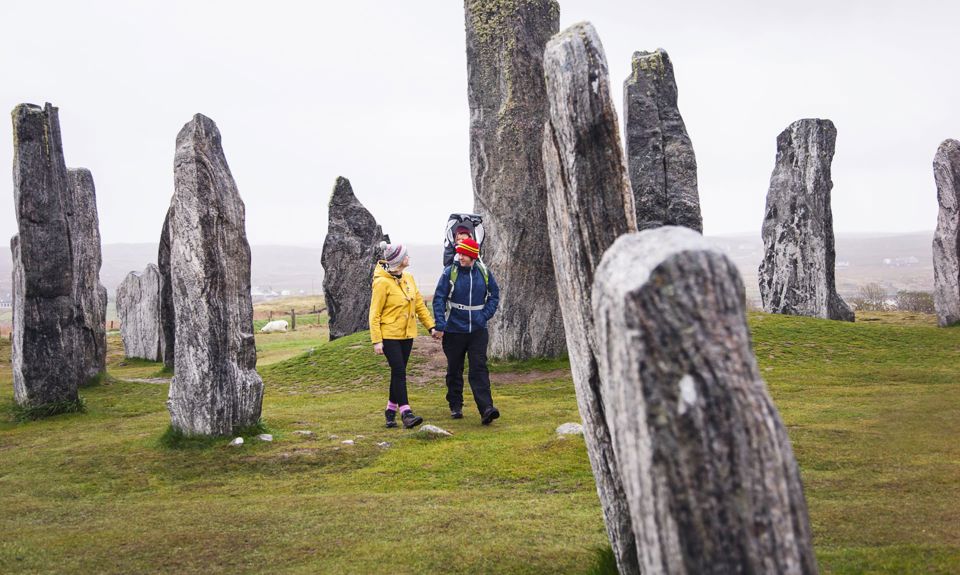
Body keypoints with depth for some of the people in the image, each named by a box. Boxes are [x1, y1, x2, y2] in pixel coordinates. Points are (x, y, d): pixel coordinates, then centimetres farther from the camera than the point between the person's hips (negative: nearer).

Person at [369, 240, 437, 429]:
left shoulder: (408, 278, 8)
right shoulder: (382, 282, -14)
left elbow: (419, 304, 16)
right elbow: (374, 314, -12)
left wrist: (431, 326, 11)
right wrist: (376, 340, -16)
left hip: (407, 335, 7)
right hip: (389, 335, -7)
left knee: (399, 372, 10)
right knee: (399, 372, -11)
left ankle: (391, 410, 22)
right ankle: (405, 413, -12)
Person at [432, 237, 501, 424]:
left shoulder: (484, 273, 1)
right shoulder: (450, 272, -6)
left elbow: (494, 295, 14)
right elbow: (439, 299, -7)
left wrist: (485, 315, 0)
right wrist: (440, 326, -13)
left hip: (478, 330, 1)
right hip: (454, 330, 0)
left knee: (479, 369, -8)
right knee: (454, 370, 10)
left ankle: (486, 409, -14)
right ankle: (455, 406, 26)